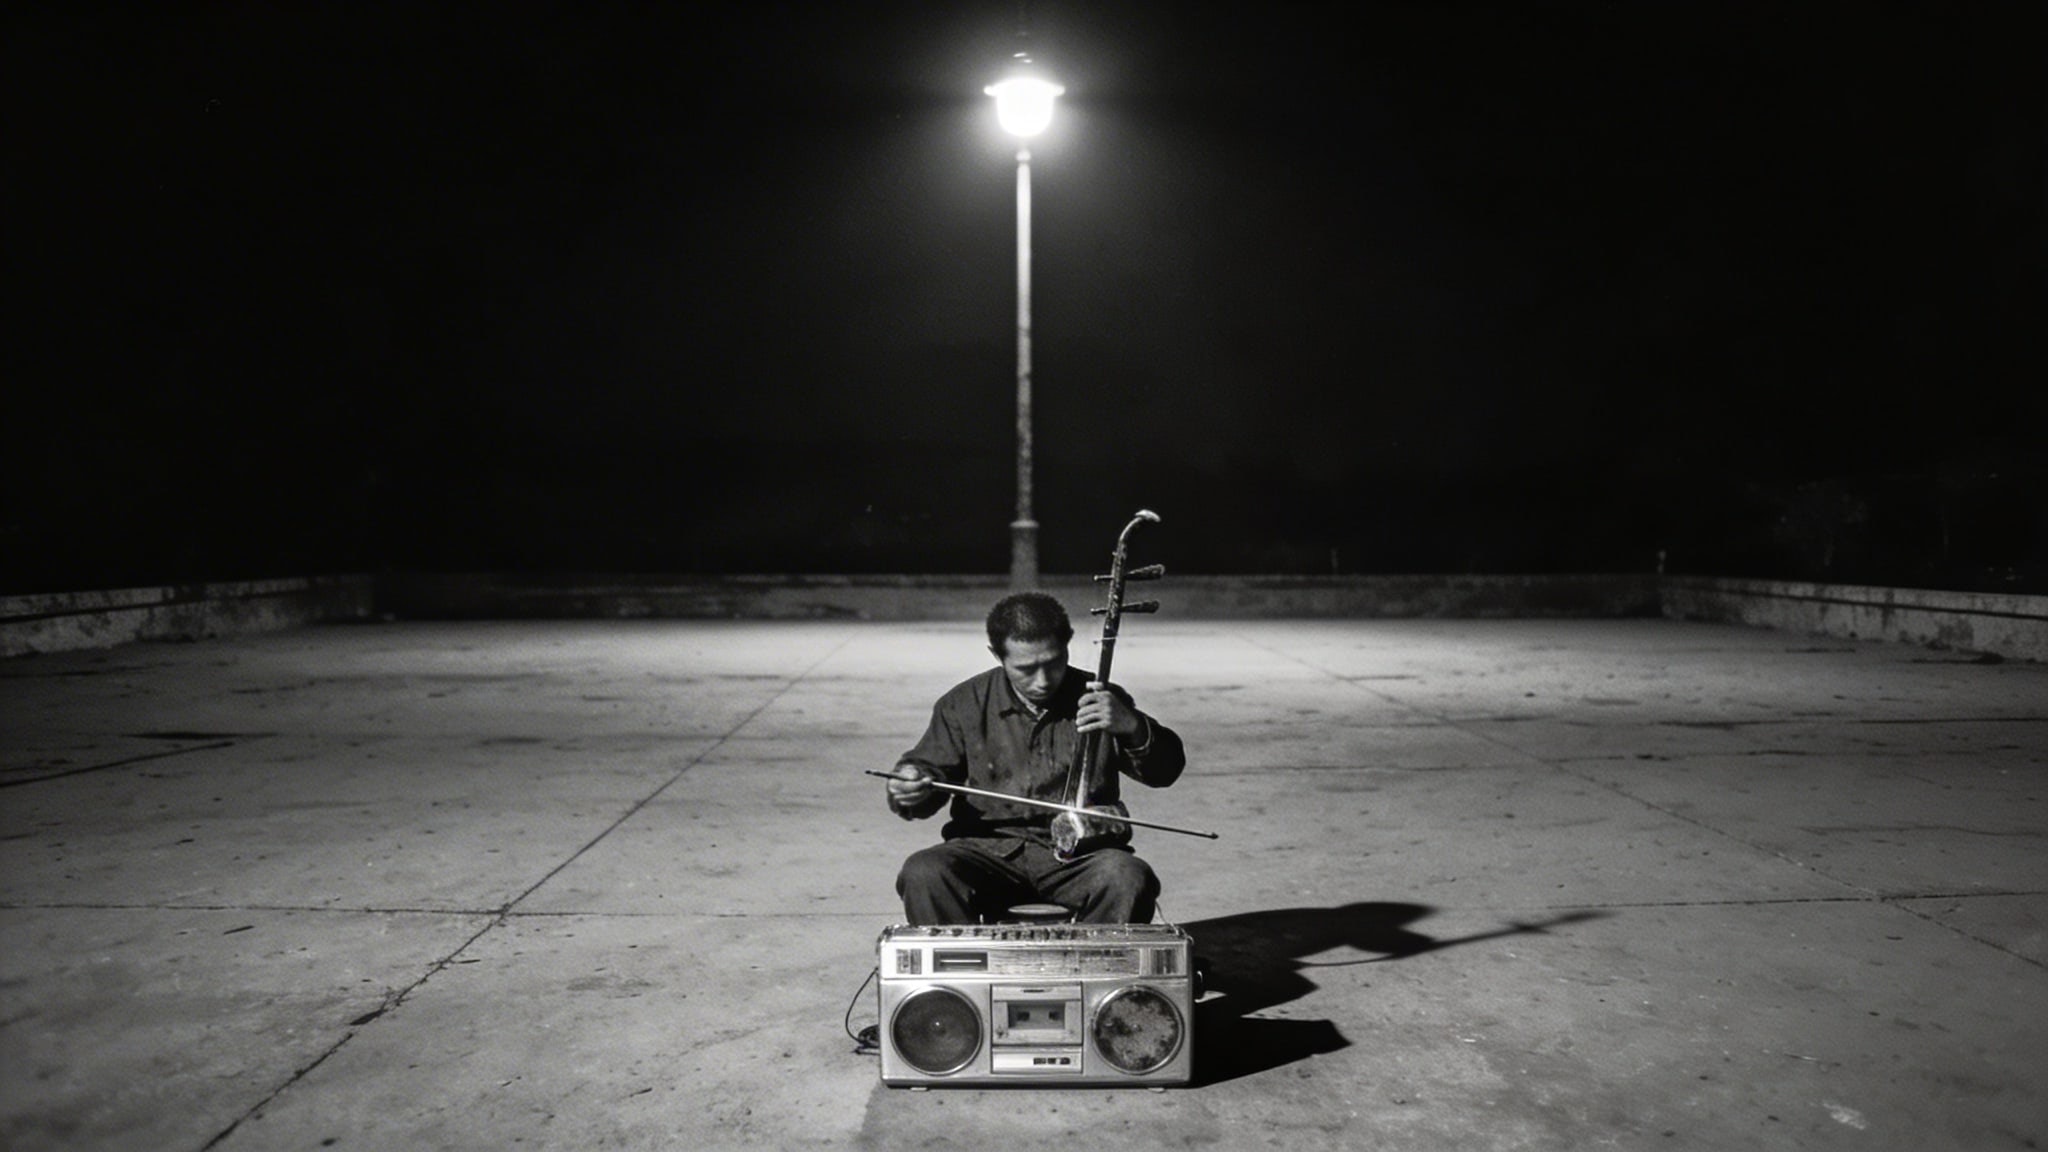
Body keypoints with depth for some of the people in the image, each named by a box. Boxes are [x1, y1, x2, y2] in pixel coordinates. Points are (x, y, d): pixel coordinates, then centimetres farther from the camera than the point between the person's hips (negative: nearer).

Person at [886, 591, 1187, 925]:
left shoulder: (1099, 701, 5)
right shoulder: (965, 704, 5)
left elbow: (1166, 770, 2)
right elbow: (930, 768, 13)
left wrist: (1133, 728, -19)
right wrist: (910, 789, -12)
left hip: (1082, 853, 0)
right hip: (990, 849, 1)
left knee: (1129, 880, -31)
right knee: (923, 874, -28)